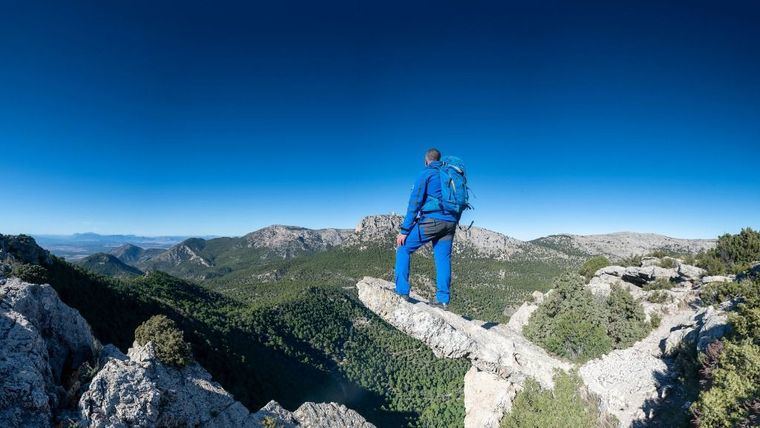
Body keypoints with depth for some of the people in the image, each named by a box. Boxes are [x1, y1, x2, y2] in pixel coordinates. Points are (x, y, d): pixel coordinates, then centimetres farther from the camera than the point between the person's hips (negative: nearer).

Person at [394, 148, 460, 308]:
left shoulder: (426, 173, -1)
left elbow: (415, 202, -8)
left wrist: (404, 230, -9)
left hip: (431, 220, -6)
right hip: (450, 222, 6)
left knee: (403, 249, 4)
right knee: (443, 259, 8)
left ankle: (402, 292, -2)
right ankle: (443, 299, 7)